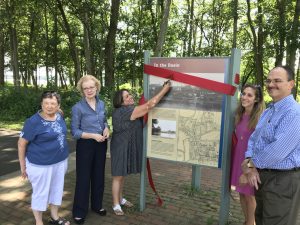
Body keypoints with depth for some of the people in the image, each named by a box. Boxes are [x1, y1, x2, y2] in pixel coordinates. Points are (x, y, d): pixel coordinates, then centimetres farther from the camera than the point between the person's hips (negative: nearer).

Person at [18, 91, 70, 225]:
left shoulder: (59, 116, -1)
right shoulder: (33, 121, -18)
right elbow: (21, 144, -12)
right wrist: (23, 166, -8)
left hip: (60, 161, 6)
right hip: (40, 164, -5)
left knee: (57, 189, 18)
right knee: (41, 193, 10)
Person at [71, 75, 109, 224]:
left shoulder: (101, 104, 2)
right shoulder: (78, 107, -14)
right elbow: (74, 131, -13)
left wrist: (106, 129, -7)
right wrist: (93, 135, -22)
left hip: (101, 144, 5)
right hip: (85, 145, -5)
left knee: (99, 175, 17)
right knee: (83, 178, 6)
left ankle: (97, 205, 37)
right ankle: (79, 211, 24)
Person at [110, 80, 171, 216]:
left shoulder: (127, 110, 8)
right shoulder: (125, 111, -25)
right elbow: (150, 105, -28)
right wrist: (165, 88, -22)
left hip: (128, 147, 10)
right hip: (121, 148, -10)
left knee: (122, 175, 20)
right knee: (118, 176, 3)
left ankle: (120, 199, 35)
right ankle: (116, 204, 17)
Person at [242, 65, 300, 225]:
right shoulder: (267, 112, 10)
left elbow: (278, 150, -28)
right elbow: (253, 138, 9)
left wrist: (251, 164, -13)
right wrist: (249, 164, -9)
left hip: (281, 179, -8)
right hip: (261, 175, 9)